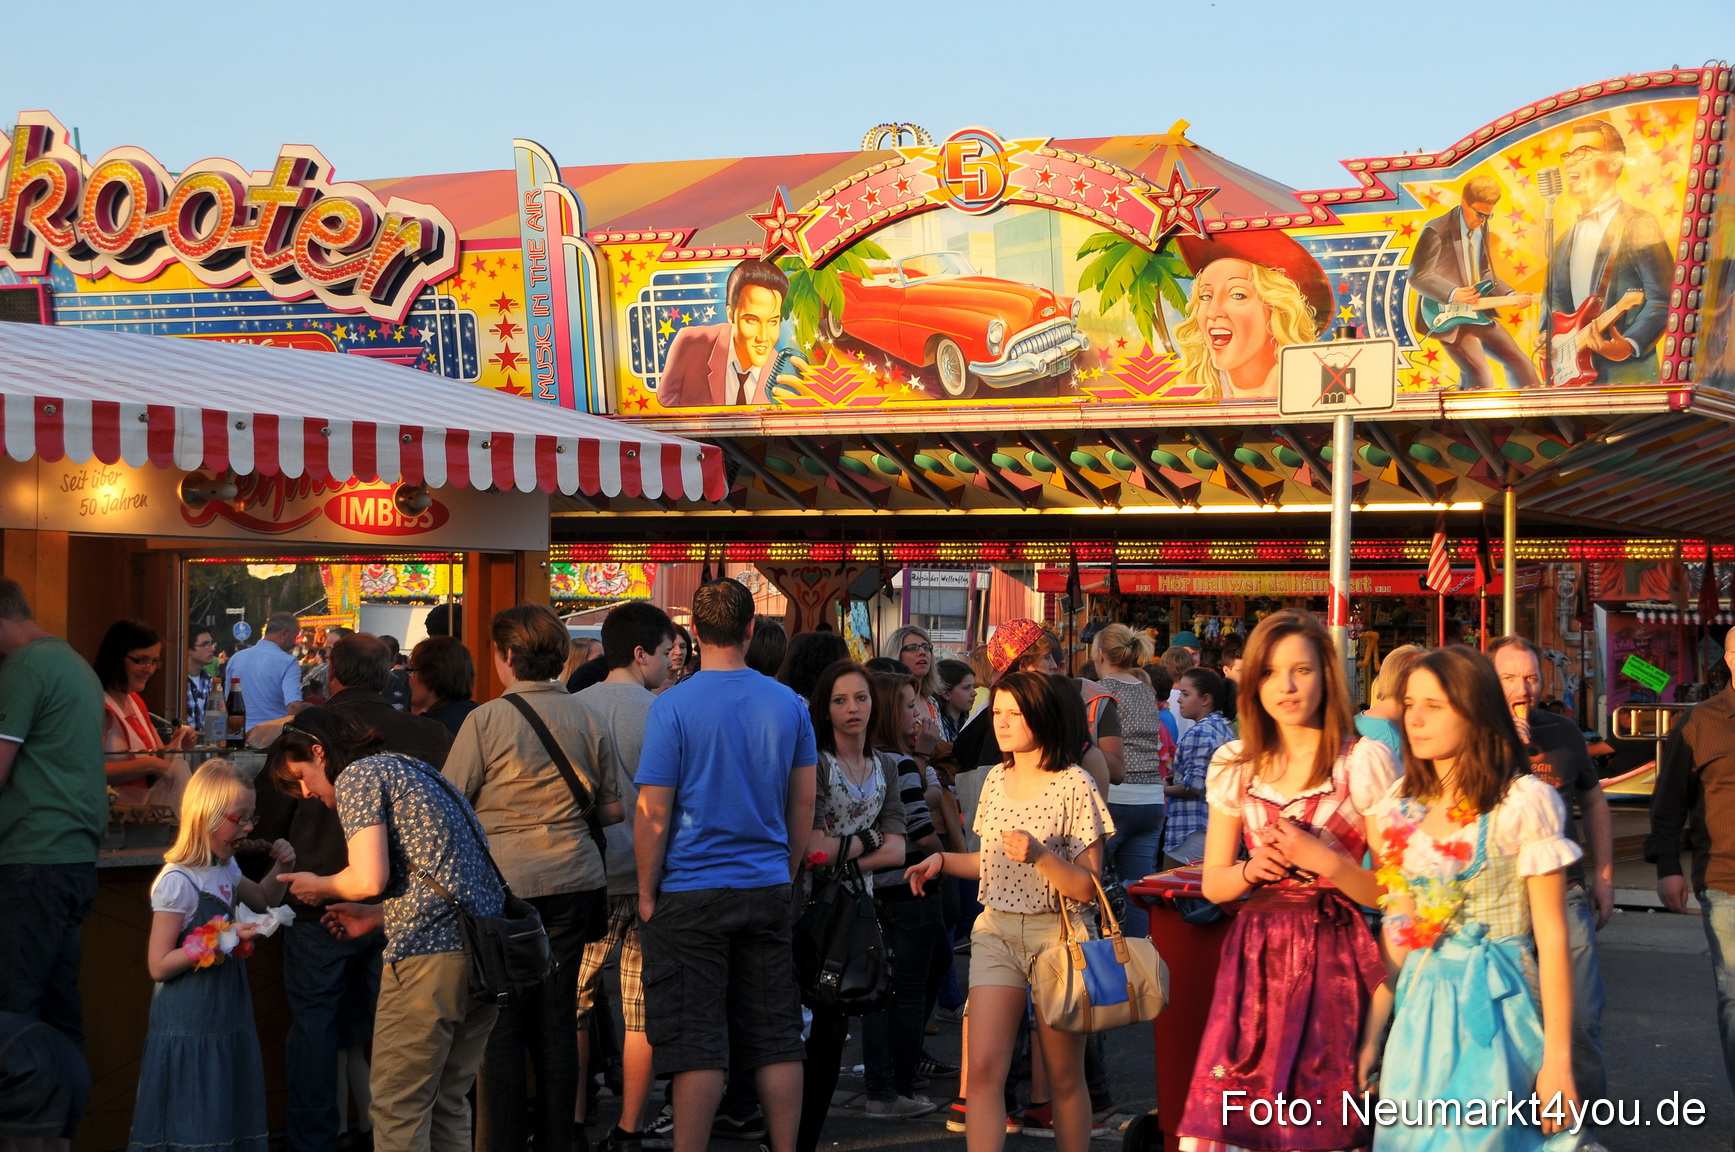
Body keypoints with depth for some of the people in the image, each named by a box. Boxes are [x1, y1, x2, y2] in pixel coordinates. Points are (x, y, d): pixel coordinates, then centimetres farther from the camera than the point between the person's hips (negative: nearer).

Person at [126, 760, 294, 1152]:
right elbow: (158, 965, -18)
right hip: (189, 1027, -9)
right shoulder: (178, 881, -17)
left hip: (227, 1020, 9)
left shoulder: (225, 870, 8)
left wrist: (281, 868, 10)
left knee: (233, 1120, 12)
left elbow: (263, 899, 30)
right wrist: (220, 942, -24)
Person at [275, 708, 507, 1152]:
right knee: (447, 1103, 15)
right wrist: (377, 916, 27)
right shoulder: (412, 768, 25)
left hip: (432, 954, -9)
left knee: (398, 1107, -1)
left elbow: (370, 879, -13)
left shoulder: (358, 775, -1)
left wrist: (318, 886, 6)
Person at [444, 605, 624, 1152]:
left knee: (501, 1024, 3)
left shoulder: (487, 719, -9)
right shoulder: (586, 715, 3)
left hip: (506, 879, -4)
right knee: (556, 1020, 11)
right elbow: (612, 808, 9)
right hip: (573, 880, 4)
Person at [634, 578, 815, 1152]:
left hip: (691, 891, -4)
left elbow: (653, 813, -10)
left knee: (696, 1044, 0)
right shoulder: (789, 705, 2)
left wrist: (647, 892, 0)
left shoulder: (673, 707, -10)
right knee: (776, 1038, 10)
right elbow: (803, 804, 9)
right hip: (768, 890, 4)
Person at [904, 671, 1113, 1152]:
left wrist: (1040, 855, -25)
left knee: (1063, 1076, 4)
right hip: (996, 932, 4)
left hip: (1056, 936, -4)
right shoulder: (996, 779, 9)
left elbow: (1087, 887, -10)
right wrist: (943, 860, 7)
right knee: (983, 1067, -8)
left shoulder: (1074, 785, -8)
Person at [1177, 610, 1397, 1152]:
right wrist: (1251, 870, -7)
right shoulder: (1234, 765, 9)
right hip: (1254, 958, 3)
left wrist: (1327, 862, -18)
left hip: (1333, 960, -3)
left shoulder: (1364, 761, -2)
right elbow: (1212, 883, 13)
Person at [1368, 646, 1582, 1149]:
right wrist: (1374, 1028, 10)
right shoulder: (1399, 807, 6)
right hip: (1419, 1008, 5)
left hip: (1494, 1009, -5)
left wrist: (1557, 1061, -12)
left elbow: (1552, 938, -10)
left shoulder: (1523, 804, -11)